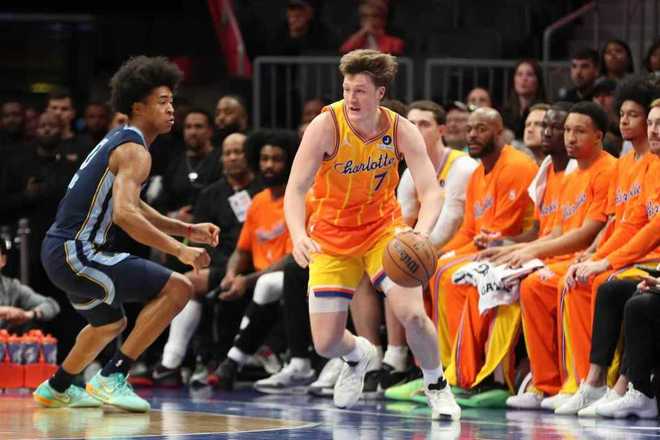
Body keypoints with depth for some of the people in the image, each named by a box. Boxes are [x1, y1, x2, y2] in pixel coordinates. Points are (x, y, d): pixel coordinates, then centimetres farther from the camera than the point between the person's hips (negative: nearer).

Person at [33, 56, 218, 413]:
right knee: (177, 288, -16)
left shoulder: (118, 141, 17)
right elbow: (124, 215, -29)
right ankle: (111, 379, -15)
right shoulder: (134, 151, -14)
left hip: (61, 250, 10)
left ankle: (56, 389, 48)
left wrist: (188, 230, 18)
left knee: (110, 323, 33)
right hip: (75, 252, -10)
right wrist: (179, 250, -28)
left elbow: (132, 207, 27)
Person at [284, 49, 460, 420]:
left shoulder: (401, 131, -16)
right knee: (326, 343, -3)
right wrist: (298, 235, -46)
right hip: (332, 234, 0)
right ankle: (359, 356, 36)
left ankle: (437, 388, 7)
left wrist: (420, 233, -44)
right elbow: (295, 189, -26)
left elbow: (432, 193, -22)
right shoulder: (326, 126, -22)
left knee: (412, 314, -21)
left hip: (383, 226, 0)